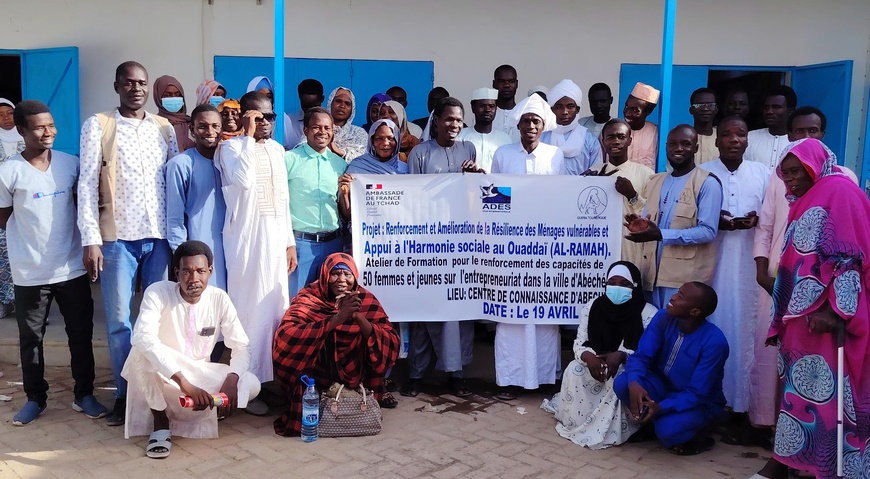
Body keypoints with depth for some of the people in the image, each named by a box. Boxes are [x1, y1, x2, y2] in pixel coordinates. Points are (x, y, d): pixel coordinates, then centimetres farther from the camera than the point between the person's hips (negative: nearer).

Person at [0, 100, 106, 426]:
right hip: (30, 273, -2)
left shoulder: (71, 164, 1)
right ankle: (35, 398, 27)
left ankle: (84, 394, 24)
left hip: (72, 268, 2)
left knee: (81, 334, 10)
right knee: (30, 339, 11)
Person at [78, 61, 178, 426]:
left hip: (160, 237, 2)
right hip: (117, 238, -2)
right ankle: (124, 396, 14)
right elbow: (87, 184, -2)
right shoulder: (98, 126, 2)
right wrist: (90, 239, -9)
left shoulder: (165, 128, 11)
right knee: (119, 321, 2)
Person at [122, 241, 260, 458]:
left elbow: (242, 346, -9)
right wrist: (184, 384, -47)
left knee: (251, 385, -21)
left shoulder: (219, 298, -11)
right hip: (162, 376, -3)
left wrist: (231, 380, -31)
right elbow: (143, 337, -39)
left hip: (200, 374, 3)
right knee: (143, 349, -35)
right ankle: (160, 421, -15)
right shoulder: (158, 292, -22)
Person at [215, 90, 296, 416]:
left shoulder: (277, 149, 15)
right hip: (247, 238, -6)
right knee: (250, 310, -6)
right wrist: (249, 136, -15)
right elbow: (244, 180, -25)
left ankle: (271, 378, 18)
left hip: (276, 237, 6)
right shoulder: (231, 147, -4)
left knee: (277, 309, 7)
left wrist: (290, 241, 15)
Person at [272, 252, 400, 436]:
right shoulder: (308, 299, -15)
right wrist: (338, 318, -39)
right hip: (314, 376, -2)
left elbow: (391, 344, -18)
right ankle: (302, 415, -4)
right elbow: (285, 337, -34)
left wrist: (358, 317, -33)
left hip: (352, 378, 2)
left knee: (380, 345, -19)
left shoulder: (366, 300, -7)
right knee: (291, 342, -27)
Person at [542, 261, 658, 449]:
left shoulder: (649, 313, -11)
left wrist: (621, 356, -37)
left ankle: (610, 429, -17)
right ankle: (576, 423, -10)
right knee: (574, 371, -27)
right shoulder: (592, 308, -2)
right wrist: (588, 357, -31)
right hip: (596, 366, 3)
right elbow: (580, 343, -5)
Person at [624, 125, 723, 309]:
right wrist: (639, 226, -4)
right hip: (652, 273, 6)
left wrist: (661, 234, -23)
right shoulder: (654, 182, 17)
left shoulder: (707, 183, -5)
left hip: (686, 277, -6)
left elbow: (708, 231, -14)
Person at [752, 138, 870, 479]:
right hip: (802, 312, 9)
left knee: (825, 389, -5)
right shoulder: (802, 203, 20)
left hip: (827, 313, -9)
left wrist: (835, 309, -24)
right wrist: (782, 318, 19)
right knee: (797, 386, 9)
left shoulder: (840, 191, -6)